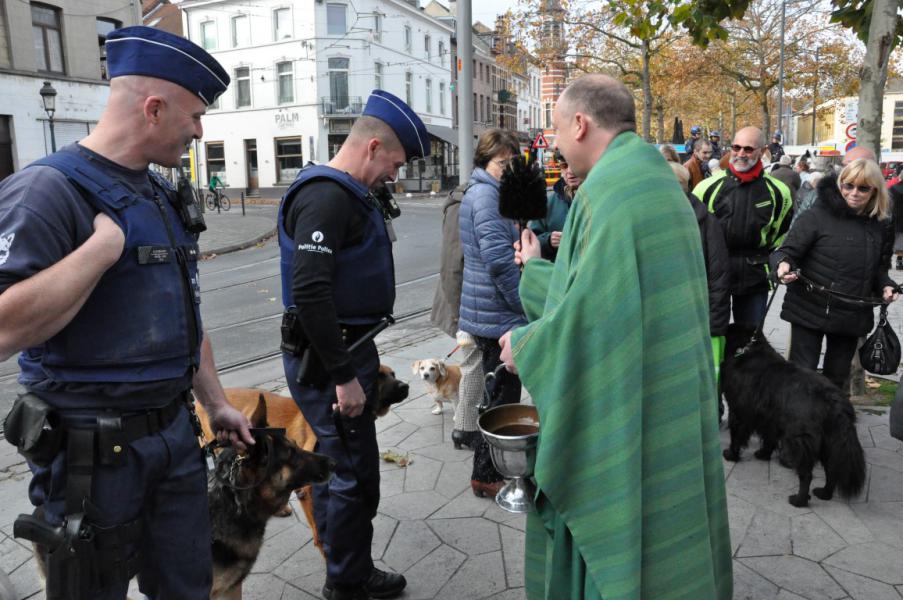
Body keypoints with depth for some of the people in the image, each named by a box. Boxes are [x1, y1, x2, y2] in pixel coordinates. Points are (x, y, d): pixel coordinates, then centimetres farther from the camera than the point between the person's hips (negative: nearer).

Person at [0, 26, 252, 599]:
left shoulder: (166, 198, 10)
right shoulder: (48, 190, -16)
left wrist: (217, 402, 17)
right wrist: (105, 244, -24)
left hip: (176, 432, 7)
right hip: (95, 448, -7)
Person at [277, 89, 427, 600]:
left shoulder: (350, 195, 14)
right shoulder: (326, 196, -19)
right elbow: (309, 293, -28)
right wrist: (344, 376, -24)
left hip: (347, 349, 10)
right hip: (329, 359, -10)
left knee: (335, 464, 19)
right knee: (353, 473, 1)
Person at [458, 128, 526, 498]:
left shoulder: (481, 191, 17)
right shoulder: (486, 194, -15)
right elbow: (499, 259, -23)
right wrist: (528, 304, -15)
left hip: (487, 310, 11)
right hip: (497, 313, -11)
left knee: (498, 390, 19)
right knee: (503, 394, -1)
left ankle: (491, 466, 33)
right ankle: (486, 477, 11)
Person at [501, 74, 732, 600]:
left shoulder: (611, 187, -19)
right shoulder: (657, 180, 11)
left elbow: (594, 307, -25)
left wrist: (526, 344, -7)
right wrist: (537, 269, 28)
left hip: (623, 414, -10)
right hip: (664, 405, 10)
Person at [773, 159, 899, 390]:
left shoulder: (881, 225, 5)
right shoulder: (818, 215, -11)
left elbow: (879, 267, 17)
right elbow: (787, 250, -12)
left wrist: (885, 286, -2)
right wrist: (783, 264, -34)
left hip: (852, 316, 5)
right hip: (810, 310, -5)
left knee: (837, 379, 17)